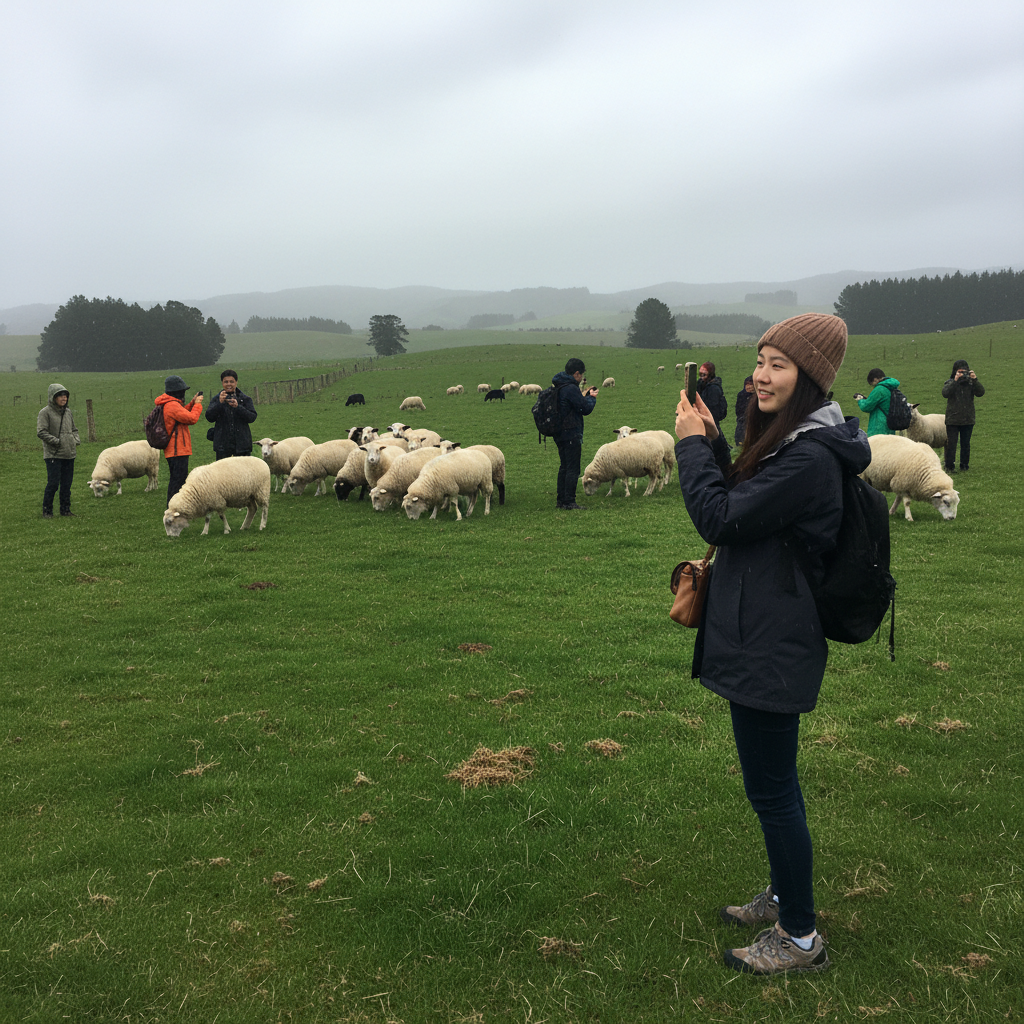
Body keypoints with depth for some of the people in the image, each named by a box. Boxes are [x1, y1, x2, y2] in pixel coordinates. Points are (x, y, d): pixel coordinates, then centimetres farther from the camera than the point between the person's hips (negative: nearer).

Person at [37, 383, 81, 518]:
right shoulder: (45, 413, -6)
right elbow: (41, 432, -11)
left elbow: (74, 429, 25)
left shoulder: (68, 412, 14)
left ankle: (65, 509, 20)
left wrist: (76, 439, 6)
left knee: (67, 484, 10)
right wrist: (56, 441, -16)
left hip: (69, 454, 6)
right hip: (53, 455, -6)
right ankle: (47, 511, 5)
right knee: (53, 483, -6)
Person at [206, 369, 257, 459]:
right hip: (223, 444, 0)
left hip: (242, 444, 0)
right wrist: (219, 403, -20)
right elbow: (209, 417, -5)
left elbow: (252, 417, -5)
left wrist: (238, 407, -20)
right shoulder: (217, 399, 7)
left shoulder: (245, 399, 7)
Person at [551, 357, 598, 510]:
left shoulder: (558, 387, 11)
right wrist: (591, 398, 2)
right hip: (571, 434, -9)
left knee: (564, 467, 15)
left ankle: (561, 500, 18)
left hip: (560, 434, 9)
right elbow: (586, 409, -16)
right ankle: (569, 502, -4)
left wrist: (583, 396, 12)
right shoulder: (571, 388, -18)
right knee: (573, 469, -4)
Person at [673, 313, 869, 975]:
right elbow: (741, 504, 14)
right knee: (773, 782, 23)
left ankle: (801, 938, 18)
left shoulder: (809, 460, -24)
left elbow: (720, 519, -23)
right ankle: (784, 898, 40)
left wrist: (693, 444, -11)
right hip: (763, 640, 10)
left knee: (771, 789, 2)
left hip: (772, 649, -10)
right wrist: (711, 442, 2)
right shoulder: (792, 442, 8)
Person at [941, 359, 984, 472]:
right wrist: (955, 381, -27)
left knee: (966, 444, 9)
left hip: (968, 420, 2)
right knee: (951, 443, -3)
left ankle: (964, 466, 18)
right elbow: (945, 393, -19)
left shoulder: (971, 382, 4)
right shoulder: (950, 383, 0)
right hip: (952, 419, -2)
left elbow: (981, 392, -11)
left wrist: (975, 380, -22)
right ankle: (949, 466, 3)